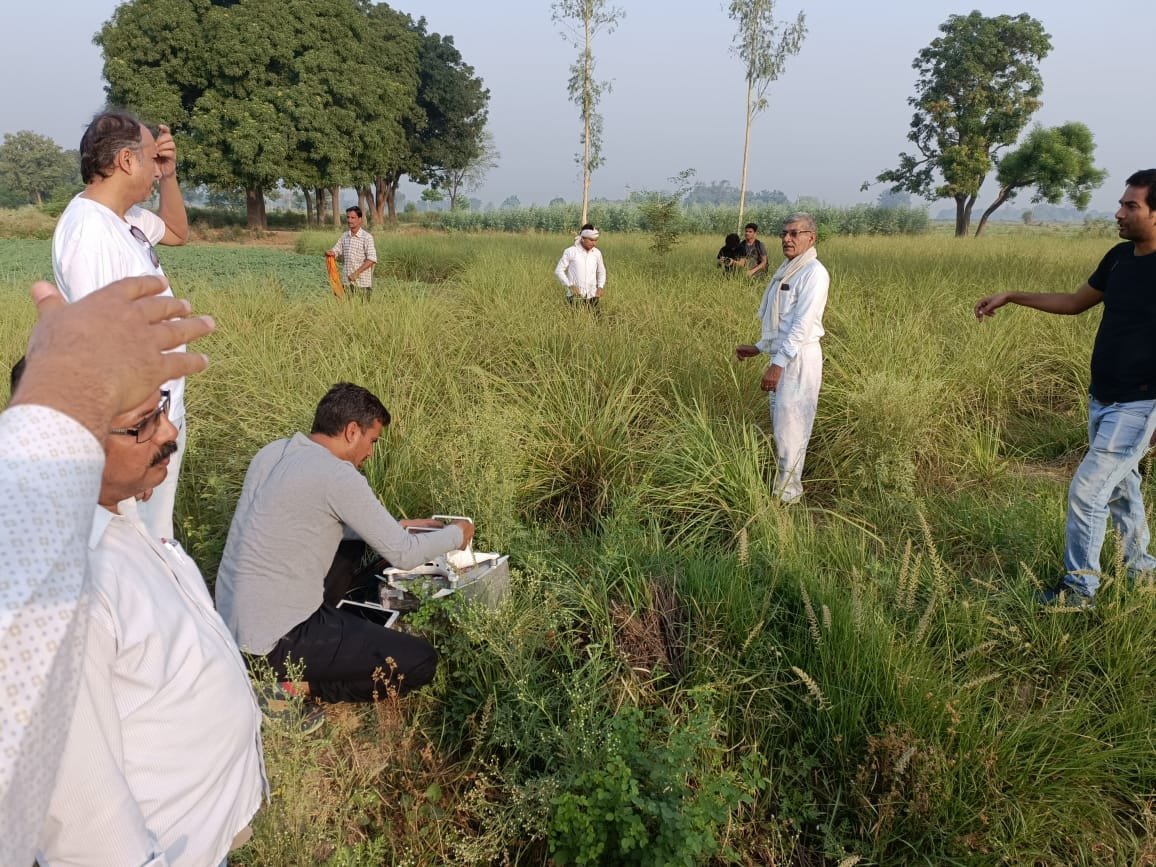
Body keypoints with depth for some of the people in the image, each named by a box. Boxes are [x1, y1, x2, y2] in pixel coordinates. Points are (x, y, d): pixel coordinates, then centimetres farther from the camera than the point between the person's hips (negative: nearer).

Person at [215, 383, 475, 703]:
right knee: (420, 662, -5)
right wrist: (456, 535, 6)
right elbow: (404, 555, -13)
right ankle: (294, 686, -4)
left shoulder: (273, 452, 5)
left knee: (350, 543, 26)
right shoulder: (337, 475, -20)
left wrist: (398, 528, 20)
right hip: (273, 641, -9)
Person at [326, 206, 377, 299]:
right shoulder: (344, 236, 11)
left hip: (362, 282, -5)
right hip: (346, 281, 5)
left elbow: (371, 259, -13)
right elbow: (336, 251, 13)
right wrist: (330, 253, -11)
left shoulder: (367, 237, -6)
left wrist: (357, 273, -20)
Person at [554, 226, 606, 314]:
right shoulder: (570, 252, -5)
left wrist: (600, 287, 3)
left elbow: (601, 272, 20)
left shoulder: (597, 253, 6)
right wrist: (570, 285, -15)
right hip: (575, 297, -3)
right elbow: (558, 271, -3)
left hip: (592, 296, 3)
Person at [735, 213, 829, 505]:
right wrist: (758, 348, 20)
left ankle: (788, 492, 8)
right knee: (780, 423, 16)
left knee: (789, 426, -3)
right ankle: (783, 483, 28)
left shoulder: (813, 273, -14)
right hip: (783, 356, 9)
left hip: (799, 359, -9)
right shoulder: (787, 270, 14)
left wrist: (777, 364, -22)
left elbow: (802, 325, -20)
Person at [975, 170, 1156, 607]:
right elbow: (1075, 302, 18)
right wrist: (1011, 297, 14)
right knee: (1121, 488, 19)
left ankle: (1079, 588, 8)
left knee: (1086, 491, -7)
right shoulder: (1120, 256, 4)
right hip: (1101, 399, 8)